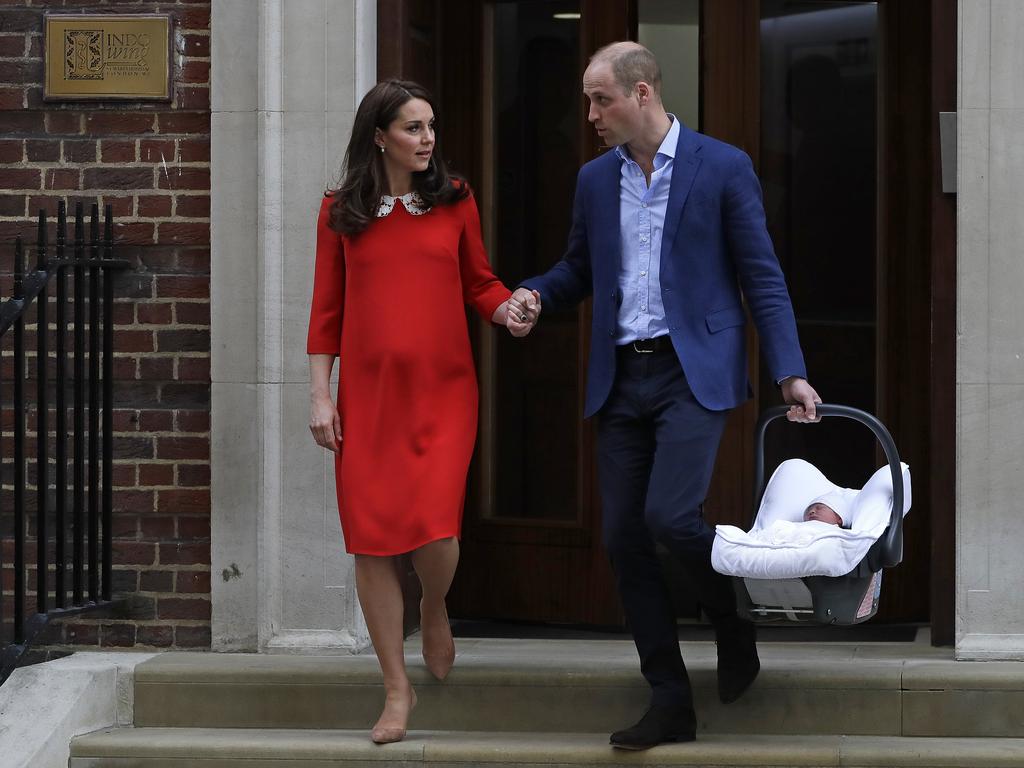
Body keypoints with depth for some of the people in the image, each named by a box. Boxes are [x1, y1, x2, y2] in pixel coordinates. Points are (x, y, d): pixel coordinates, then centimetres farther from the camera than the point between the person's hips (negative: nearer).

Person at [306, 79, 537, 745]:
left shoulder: (454, 201, 7)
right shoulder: (341, 214, 6)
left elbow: (479, 283, 13)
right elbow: (327, 310, 7)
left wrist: (508, 312, -8)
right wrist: (321, 396, 2)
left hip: (443, 391, 0)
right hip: (368, 394, 1)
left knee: (434, 528, -14)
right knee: (373, 540, -1)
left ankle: (435, 610, 23)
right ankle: (398, 691, 11)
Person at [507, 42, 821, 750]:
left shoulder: (723, 168, -3)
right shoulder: (596, 179, 11)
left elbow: (762, 276, -2)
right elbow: (580, 269, 22)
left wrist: (791, 373, -8)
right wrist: (534, 293, -1)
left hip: (694, 373, -5)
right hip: (622, 380, 5)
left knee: (668, 515, -20)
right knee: (623, 538, 1)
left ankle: (735, 630, 10)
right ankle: (671, 702, 10)